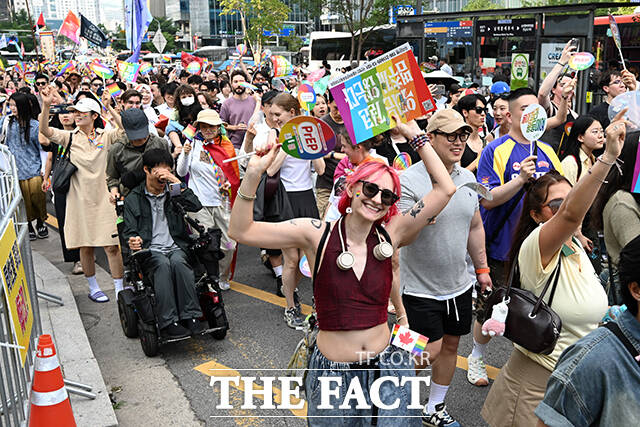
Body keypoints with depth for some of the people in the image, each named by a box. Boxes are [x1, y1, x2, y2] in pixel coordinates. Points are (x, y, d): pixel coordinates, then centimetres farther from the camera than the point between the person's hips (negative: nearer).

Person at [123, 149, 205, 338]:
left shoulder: (173, 193, 17)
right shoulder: (133, 199, 12)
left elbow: (196, 206, -1)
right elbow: (129, 231, 7)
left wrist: (178, 184, -6)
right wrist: (133, 241, -18)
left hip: (176, 247, 1)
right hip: (150, 250, -1)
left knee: (178, 261, -33)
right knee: (163, 264, -34)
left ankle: (190, 317, -33)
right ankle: (168, 323, -37)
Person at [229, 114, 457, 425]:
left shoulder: (390, 235, -4)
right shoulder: (318, 234, -11)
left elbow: (446, 189, -6)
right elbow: (241, 231, -18)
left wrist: (417, 137, -7)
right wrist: (254, 174, -31)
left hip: (387, 365, 2)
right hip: (332, 371, -1)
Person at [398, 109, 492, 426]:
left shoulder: (468, 178, 4)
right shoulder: (409, 180, -18)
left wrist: (482, 268, 16)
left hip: (459, 284, 7)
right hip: (420, 287, -6)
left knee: (450, 344, 15)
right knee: (430, 351, -3)